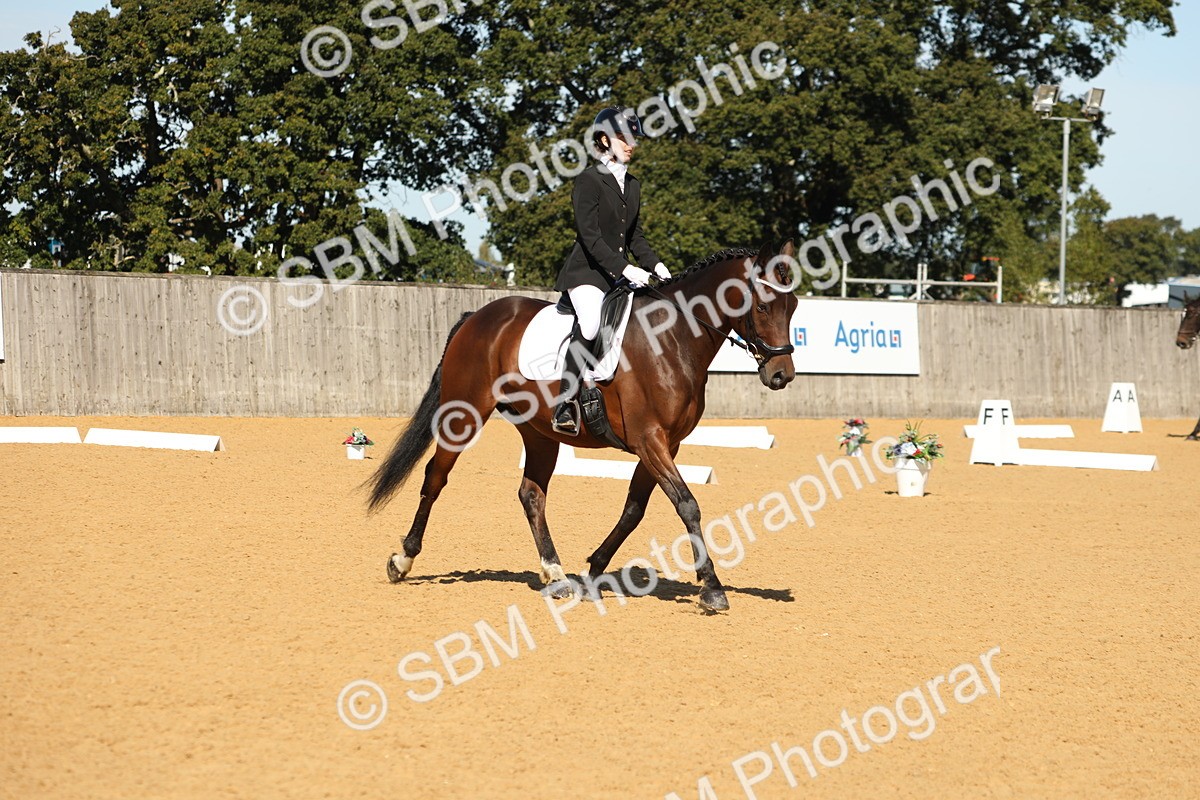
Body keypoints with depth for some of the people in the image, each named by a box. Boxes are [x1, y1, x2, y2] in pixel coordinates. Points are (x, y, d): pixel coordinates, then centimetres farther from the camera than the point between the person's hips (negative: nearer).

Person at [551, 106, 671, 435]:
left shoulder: (633, 185, 16)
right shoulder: (588, 181, -7)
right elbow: (590, 237, -16)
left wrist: (655, 264, 3)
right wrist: (624, 268, -25)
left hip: (621, 274, 8)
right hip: (587, 272, -8)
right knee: (591, 322, -32)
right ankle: (566, 402, -32)